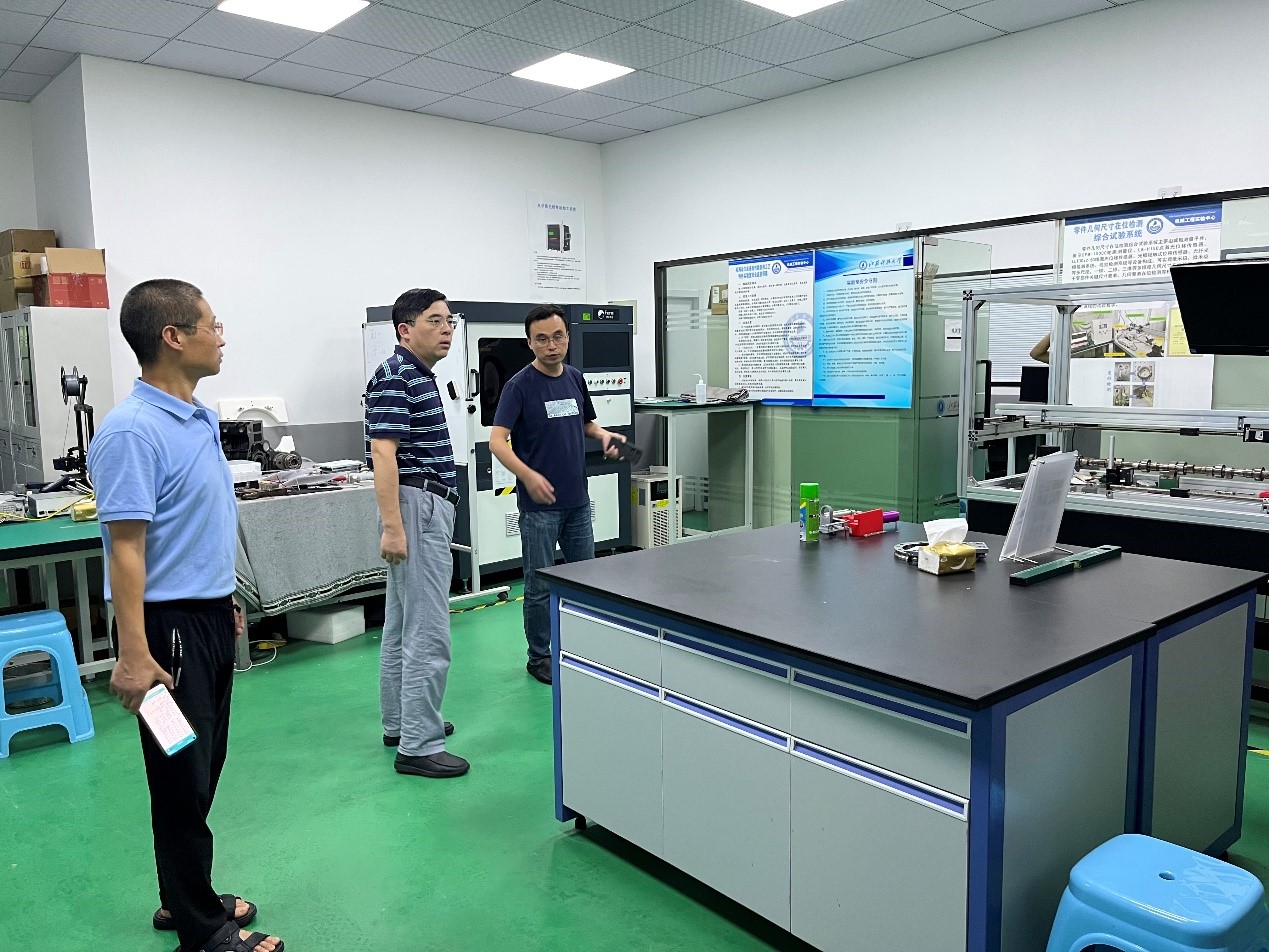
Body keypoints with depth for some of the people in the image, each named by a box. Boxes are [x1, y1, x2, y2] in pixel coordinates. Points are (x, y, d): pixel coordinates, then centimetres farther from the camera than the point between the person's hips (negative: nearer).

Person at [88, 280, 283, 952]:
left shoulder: (199, 418, 9)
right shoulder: (133, 431, -20)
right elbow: (125, 546, -23)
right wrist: (134, 654, -25)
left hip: (209, 617, 9)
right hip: (169, 624, -9)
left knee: (203, 768, 19)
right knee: (183, 777, 4)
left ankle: (185, 897, 35)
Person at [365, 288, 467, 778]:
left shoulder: (420, 377, 16)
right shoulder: (394, 376, -15)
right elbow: (383, 453, -22)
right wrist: (392, 526, -27)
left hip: (430, 507, 11)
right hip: (417, 507, -11)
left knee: (401, 625, 16)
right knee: (428, 633, -8)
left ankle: (399, 723, 27)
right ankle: (418, 746, -1)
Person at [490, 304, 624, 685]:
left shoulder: (576, 378, 7)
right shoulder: (519, 386, -13)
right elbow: (497, 441, -20)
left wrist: (605, 435, -1)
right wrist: (527, 475, -36)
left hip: (578, 500, 6)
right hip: (539, 504, -6)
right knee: (540, 585, 4)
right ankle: (539, 657, 20)